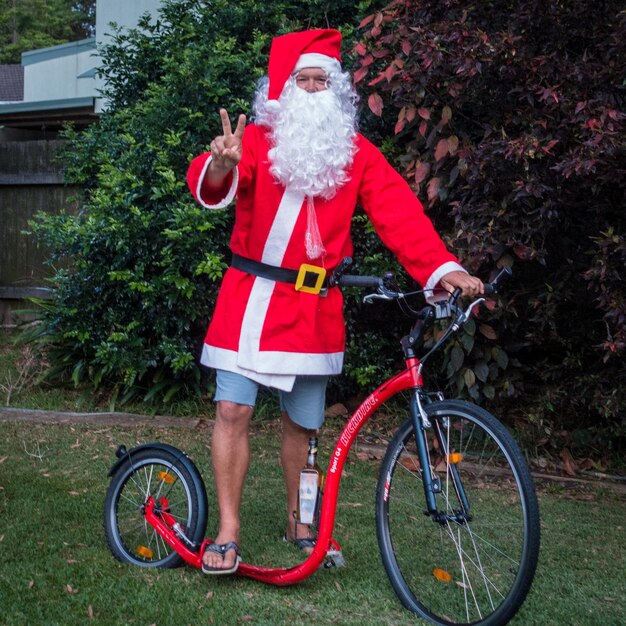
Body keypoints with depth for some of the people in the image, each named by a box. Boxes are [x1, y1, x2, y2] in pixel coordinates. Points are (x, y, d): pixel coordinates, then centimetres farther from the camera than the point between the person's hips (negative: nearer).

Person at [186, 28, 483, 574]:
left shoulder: (356, 152, 4)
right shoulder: (257, 140, -3)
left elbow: (399, 212, -5)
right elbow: (207, 184, -19)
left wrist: (442, 269, -18)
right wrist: (219, 170, -44)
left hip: (314, 307, 2)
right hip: (250, 298, -2)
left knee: (301, 422, 10)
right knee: (233, 409, -9)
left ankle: (297, 520, 30)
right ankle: (228, 532, 2)